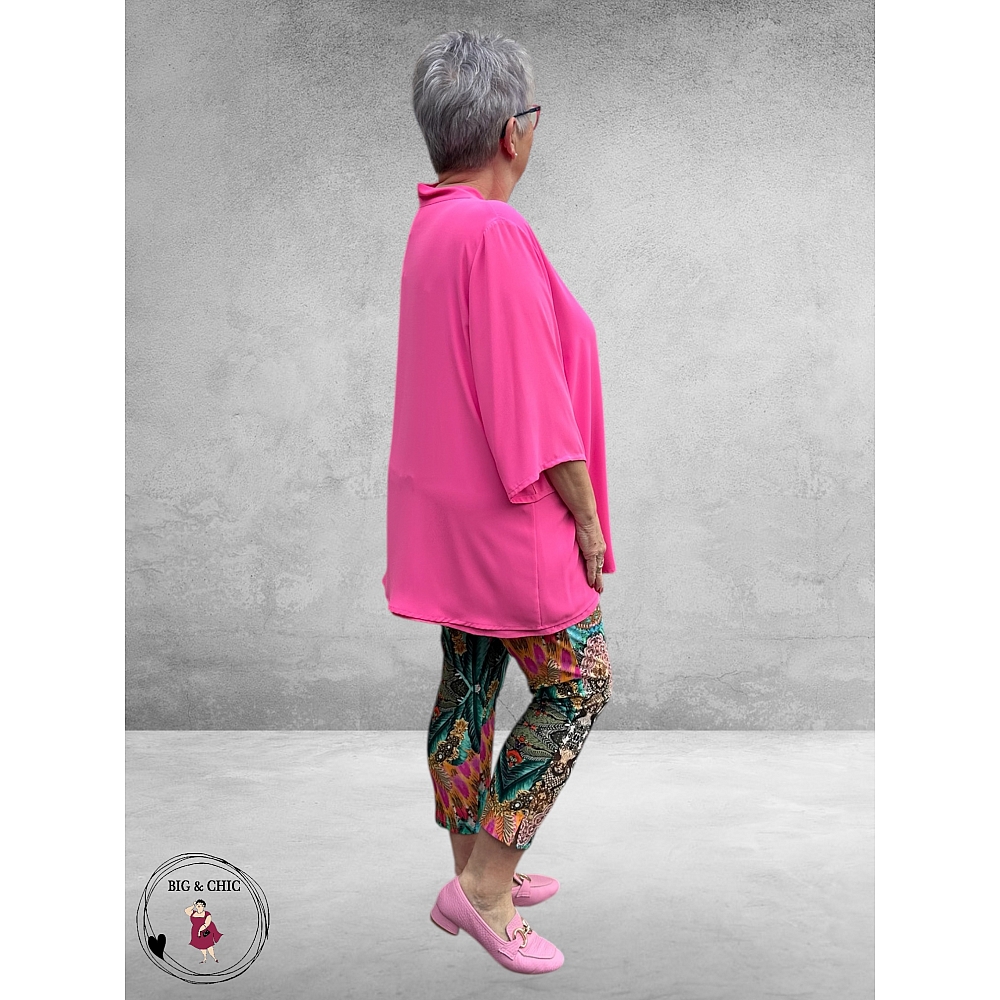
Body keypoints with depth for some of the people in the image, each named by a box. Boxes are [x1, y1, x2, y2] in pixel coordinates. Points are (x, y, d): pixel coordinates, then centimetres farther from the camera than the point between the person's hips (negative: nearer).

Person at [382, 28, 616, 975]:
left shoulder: (430, 224, 8)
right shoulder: (494, 232, -22)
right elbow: (533, 398, -22)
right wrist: (585, 513, -12)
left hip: (449, 502, 9)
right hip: (509, 510, -9)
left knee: (468, 682, 16)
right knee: (578, 681, 4)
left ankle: (478, 876, 31)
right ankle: (484, 885, 10)